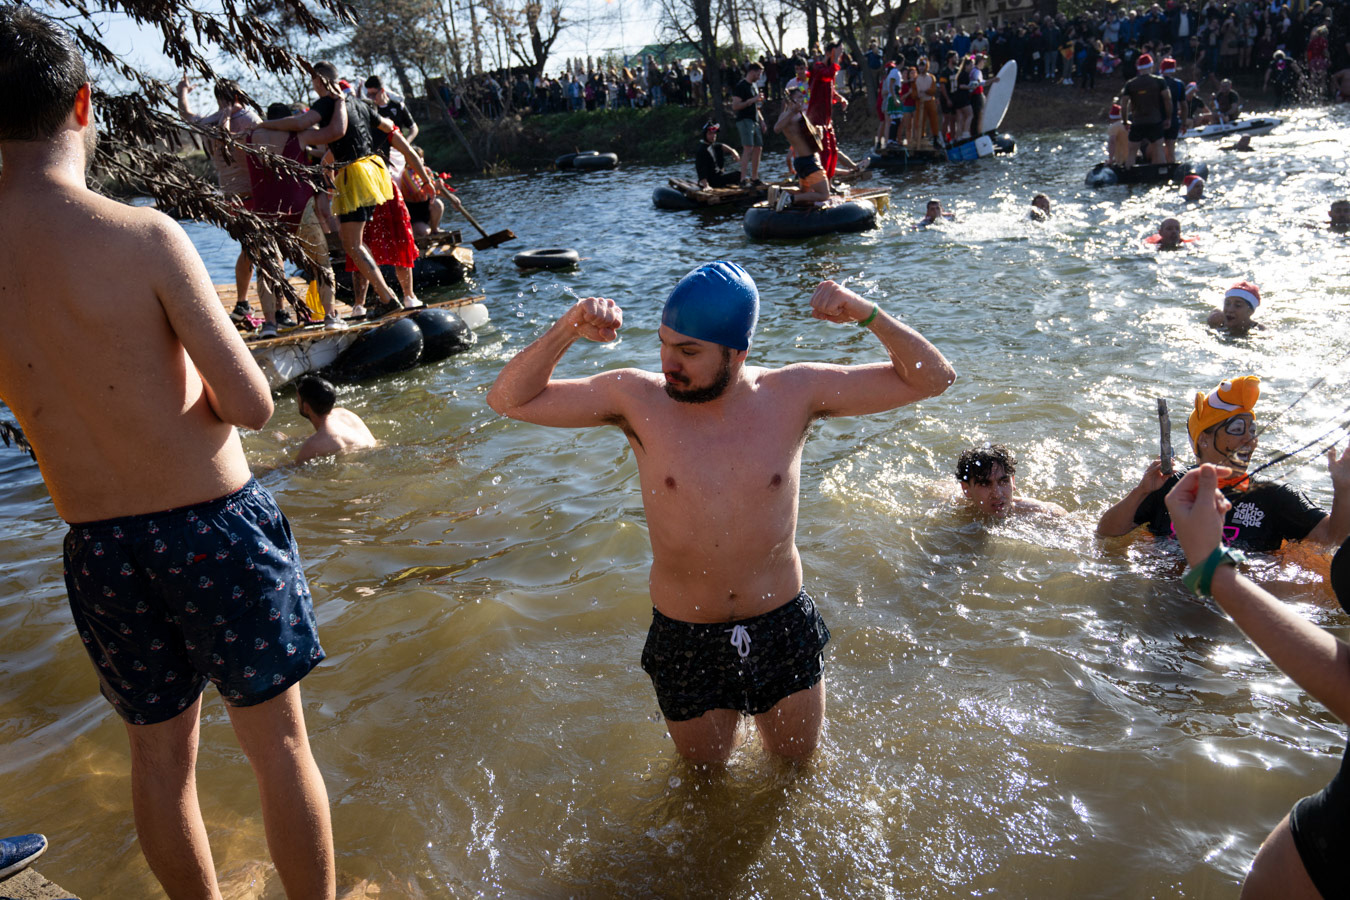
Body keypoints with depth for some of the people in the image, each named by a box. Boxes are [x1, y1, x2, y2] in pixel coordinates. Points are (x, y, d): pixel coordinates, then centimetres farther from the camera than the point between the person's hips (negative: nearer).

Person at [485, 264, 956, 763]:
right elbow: (509, 399, -11)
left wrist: (868, 314, -23)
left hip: (784, 629, 1)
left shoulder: (792, 394, -12)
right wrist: (567, 329, -26)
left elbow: (932, 378, -7)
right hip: (686, 642, 0)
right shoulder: (639, 399, -14)